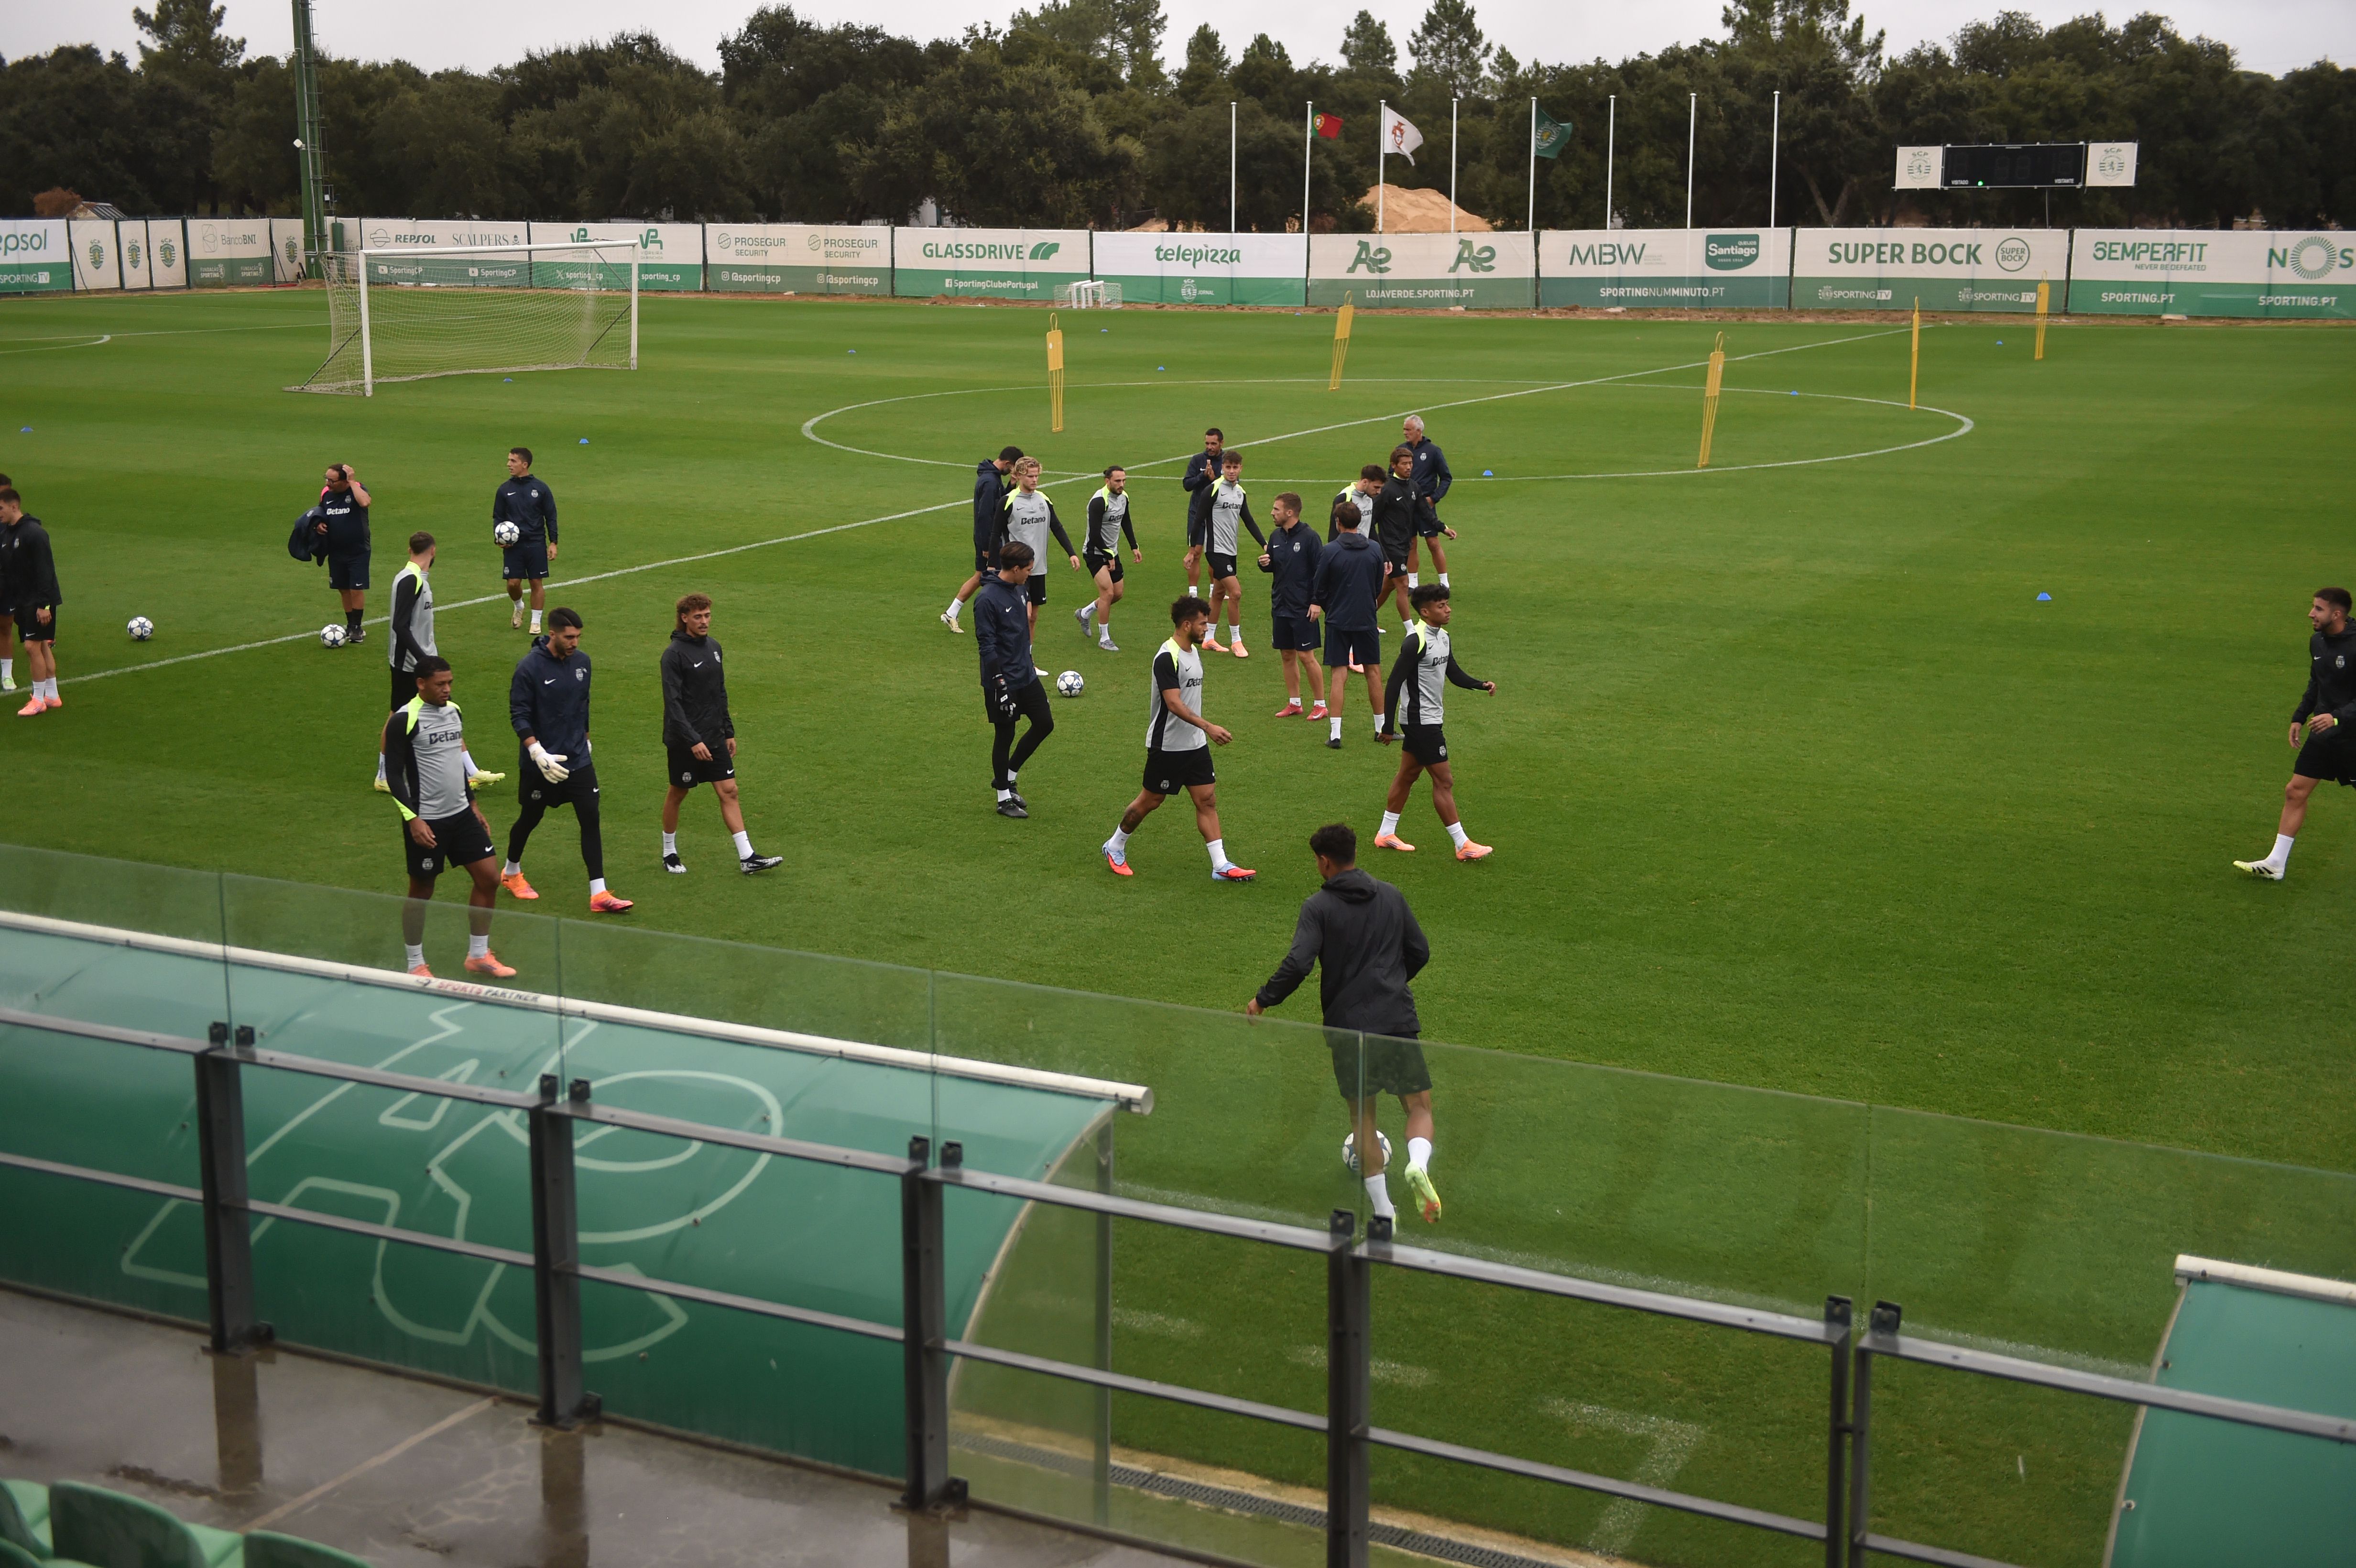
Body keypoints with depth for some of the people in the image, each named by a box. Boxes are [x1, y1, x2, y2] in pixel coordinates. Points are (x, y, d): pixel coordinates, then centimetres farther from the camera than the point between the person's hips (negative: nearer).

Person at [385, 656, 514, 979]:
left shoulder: (453, 711, 8)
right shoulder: (404, 720, -14)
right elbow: (394, 775, -14)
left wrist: (473, 804, 20)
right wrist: (412, 819, -21)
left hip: (461, 814, 7)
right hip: (426, 822, -7)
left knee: (489, 877, 4)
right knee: (422, 891, 5)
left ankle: (478, 955, 18)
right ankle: (414, 964, 21)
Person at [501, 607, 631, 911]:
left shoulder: (582, 661, 1)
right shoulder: (530, 666, -16)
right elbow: (519, 715, -16)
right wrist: (538, 753, -25)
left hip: (578, 760, 4)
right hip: (540, 762, -4)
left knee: (591, 819, -4)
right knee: (531, 818, 13)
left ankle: (599, 894, -4)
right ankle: (511, 872, 40)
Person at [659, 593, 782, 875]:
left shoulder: (713, 647, 8)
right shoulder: (674, 654, -15)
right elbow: (673, 703, -19)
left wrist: (729, 732, 16)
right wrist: (693, 741, -25)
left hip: (714, 738, 6)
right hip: (684, 742, -6)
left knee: (729, 791, 2)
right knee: (677, 794, 8)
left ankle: (747, 858, 2)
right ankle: (669, 854, 25)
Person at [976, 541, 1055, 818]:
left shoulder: (1020, 590, 6)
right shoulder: (987, 600, -20)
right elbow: (986, 646, -20)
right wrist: (1001, 685, -23)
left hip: (1027, 676, 8)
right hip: (1003, 681, -8)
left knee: (1045, 724, 9)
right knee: (1005, 736, 3)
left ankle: (1007, 776, 25)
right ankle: (1004, 798, 17)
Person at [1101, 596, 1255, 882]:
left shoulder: (1194, 651, 8)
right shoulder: (1167, 657, -20)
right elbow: (1174, 703, -28)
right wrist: (1208, 727, -35)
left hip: (1196, 745, 8)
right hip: (1167, 747, -8)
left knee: (1208, 800, 3)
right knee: (1150, 801, 5)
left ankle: (1221, 866, 3)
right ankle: (1115, 847, 26)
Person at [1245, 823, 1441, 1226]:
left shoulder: (1318, 906, -4)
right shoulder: (1391, 896, 9)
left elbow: (1297, 964, -16)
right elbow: (1420, 952, 15)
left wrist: (1263, 1000, -1)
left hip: (1348, 1025, -2)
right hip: (1398, 1019, 2)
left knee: (1362, 1118, 13)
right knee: (1420, 1105, 10)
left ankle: (1383, 1211, 12)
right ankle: (1418, 1165, -21)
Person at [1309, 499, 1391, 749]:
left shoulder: (1329, 551, -11)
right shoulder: (1374, 549, -1)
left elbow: (1319, 588, -4)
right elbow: (1379, 587, 8)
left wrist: (1318, 605, 15)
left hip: (1338, 620, -2)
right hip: (1366, 619, 2)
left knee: (1337, 675, 0)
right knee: (1373, 671, 13)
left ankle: (1335, 734, -3)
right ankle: (1382, 728, 22)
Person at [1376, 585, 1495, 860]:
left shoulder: (1443, 637, 7)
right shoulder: (1415, 642, -21)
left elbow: (1454, 674, 16)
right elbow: (1394, 684, -20)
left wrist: (1482, 685, -2)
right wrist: (1387, 727, -20)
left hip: (1431, 718, 10)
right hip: (1420, 721, -10)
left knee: (1408, 775, 17)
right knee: (1444, 781, -6)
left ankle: (1386, 834, 27)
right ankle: (1462, 846, -2)